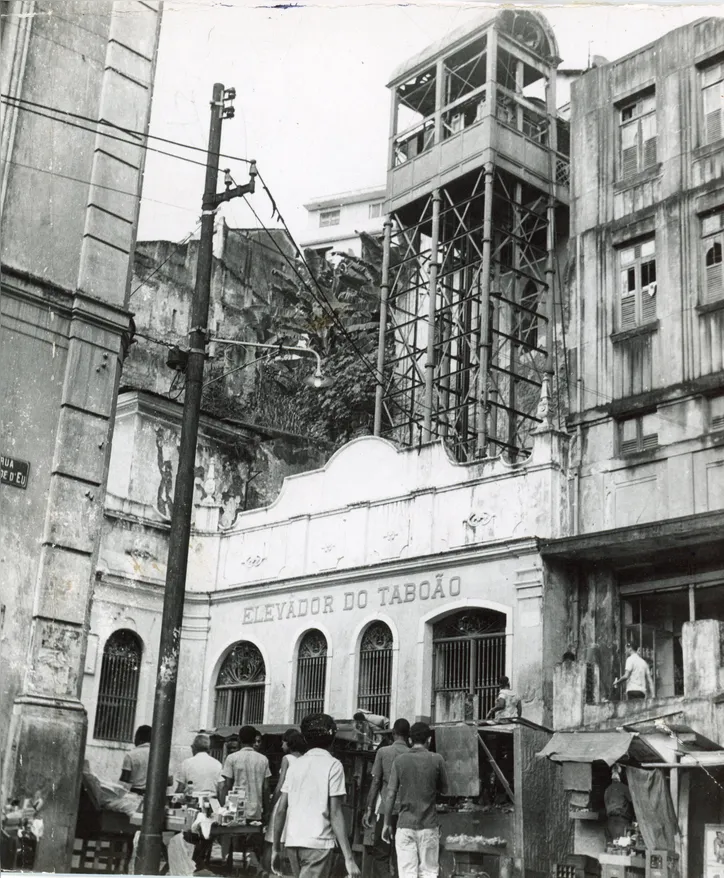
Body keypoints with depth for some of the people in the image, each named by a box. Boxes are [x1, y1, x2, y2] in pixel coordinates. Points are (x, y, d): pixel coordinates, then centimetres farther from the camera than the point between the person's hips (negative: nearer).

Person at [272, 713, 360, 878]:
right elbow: (335, 814, -10)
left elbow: (281, 810, 9)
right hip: (319, 843, -5)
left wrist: (276, 848, 17)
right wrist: (348, 858, -10)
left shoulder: (295, 765, 11)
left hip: (292, 842, 6)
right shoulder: (333, 765, -3)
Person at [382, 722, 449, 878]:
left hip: (405, 825, 1)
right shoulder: (436, 759, -3)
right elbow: (444, 789, 7)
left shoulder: (400, 760, -1)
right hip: (428, 824, 0)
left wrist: (387, 823, 7)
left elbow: (391, 795, -1)